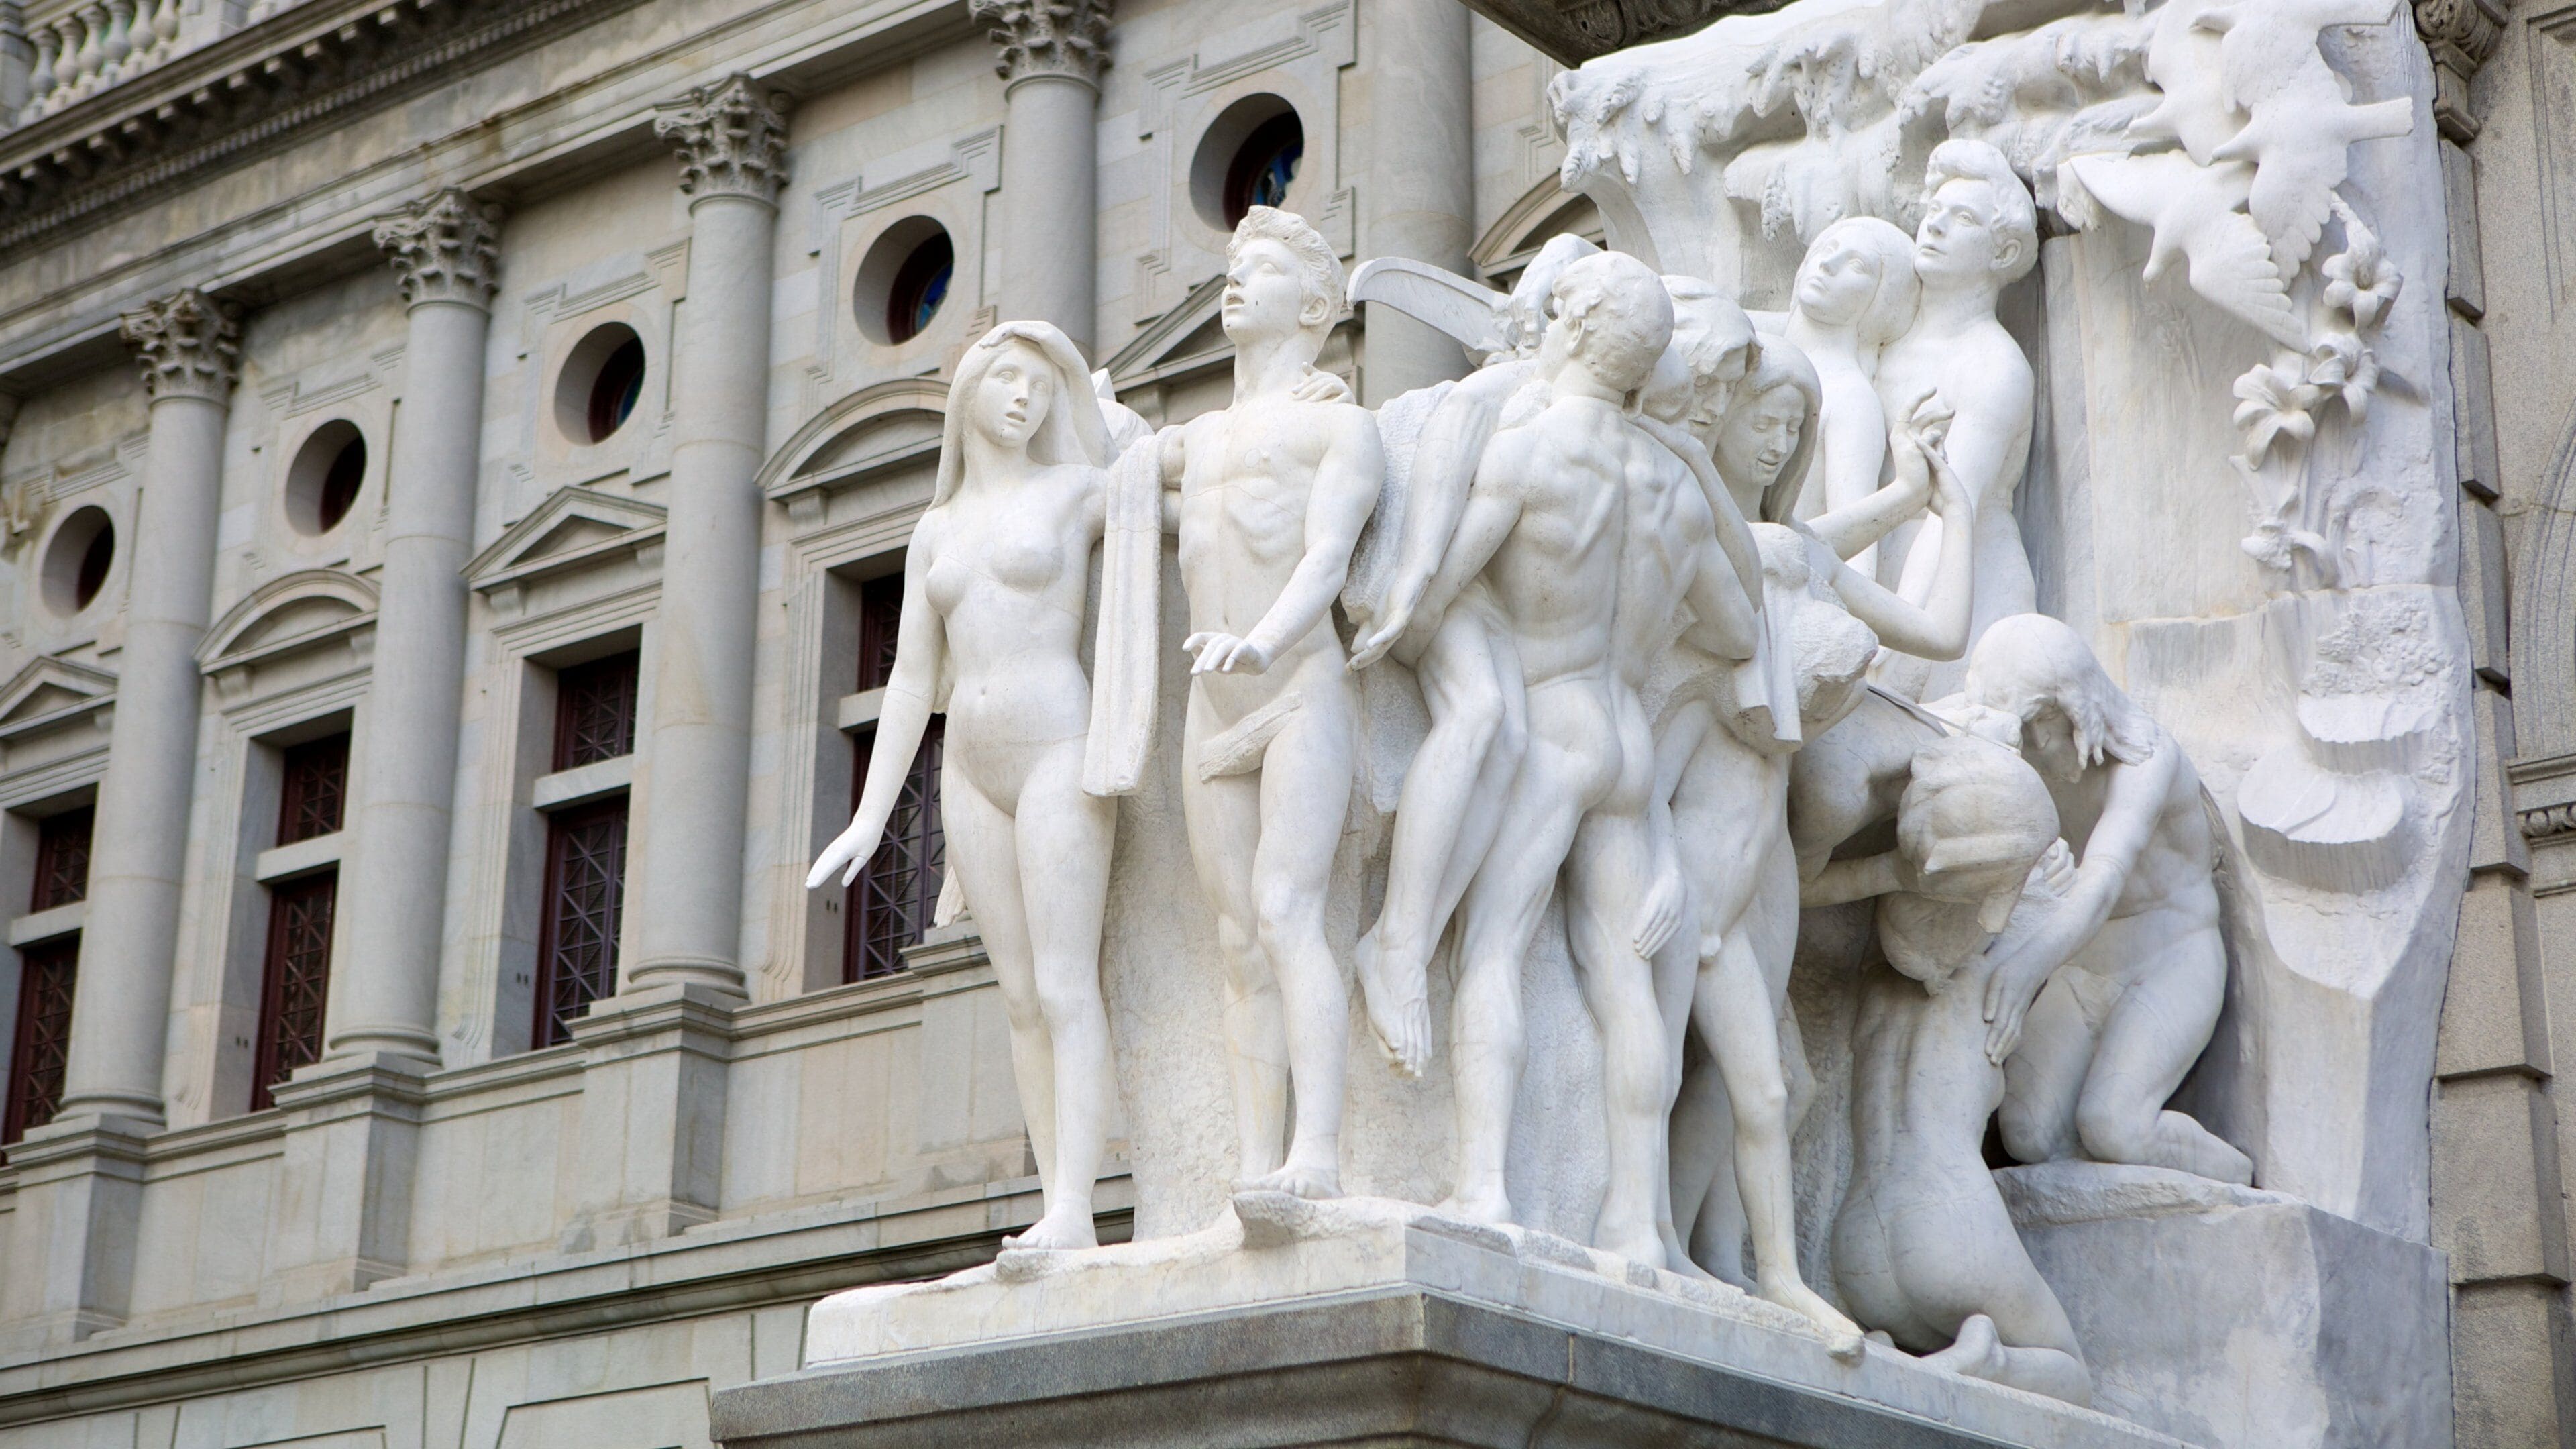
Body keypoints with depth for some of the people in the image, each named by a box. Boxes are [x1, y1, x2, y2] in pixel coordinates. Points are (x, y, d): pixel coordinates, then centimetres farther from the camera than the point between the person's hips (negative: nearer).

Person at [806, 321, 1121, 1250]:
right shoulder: (935, 532, 16)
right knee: (1021, 996, 1)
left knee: (1065, 988, -13)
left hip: (1058, 753, -5)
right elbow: (910, 681, 13)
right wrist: (868, 821, 7)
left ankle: (1071, 1212, -20)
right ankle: (1058, 1213, 1)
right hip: (973, 773, 5)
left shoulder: (1082, 491, 5)